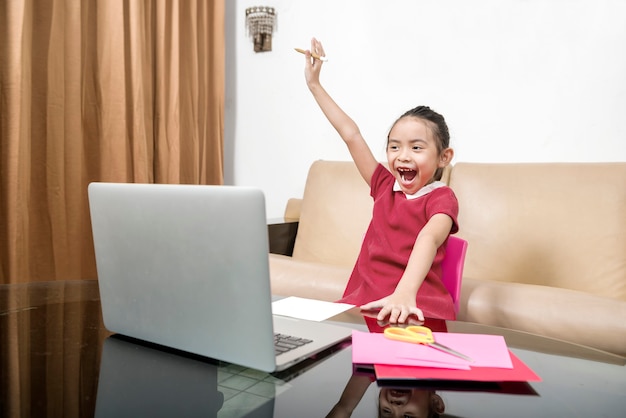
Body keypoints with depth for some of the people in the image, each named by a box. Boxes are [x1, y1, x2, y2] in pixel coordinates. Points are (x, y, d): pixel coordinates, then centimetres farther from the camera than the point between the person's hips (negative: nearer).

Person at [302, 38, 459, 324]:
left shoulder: (441, 198, -1)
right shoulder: (385, 186, 14)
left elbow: (429, 238, -22)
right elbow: (351, 134, 17)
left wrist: (404, 293, -41)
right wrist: (314, 85, 24)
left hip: (417, 307, -4)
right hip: (365, 301, 4)